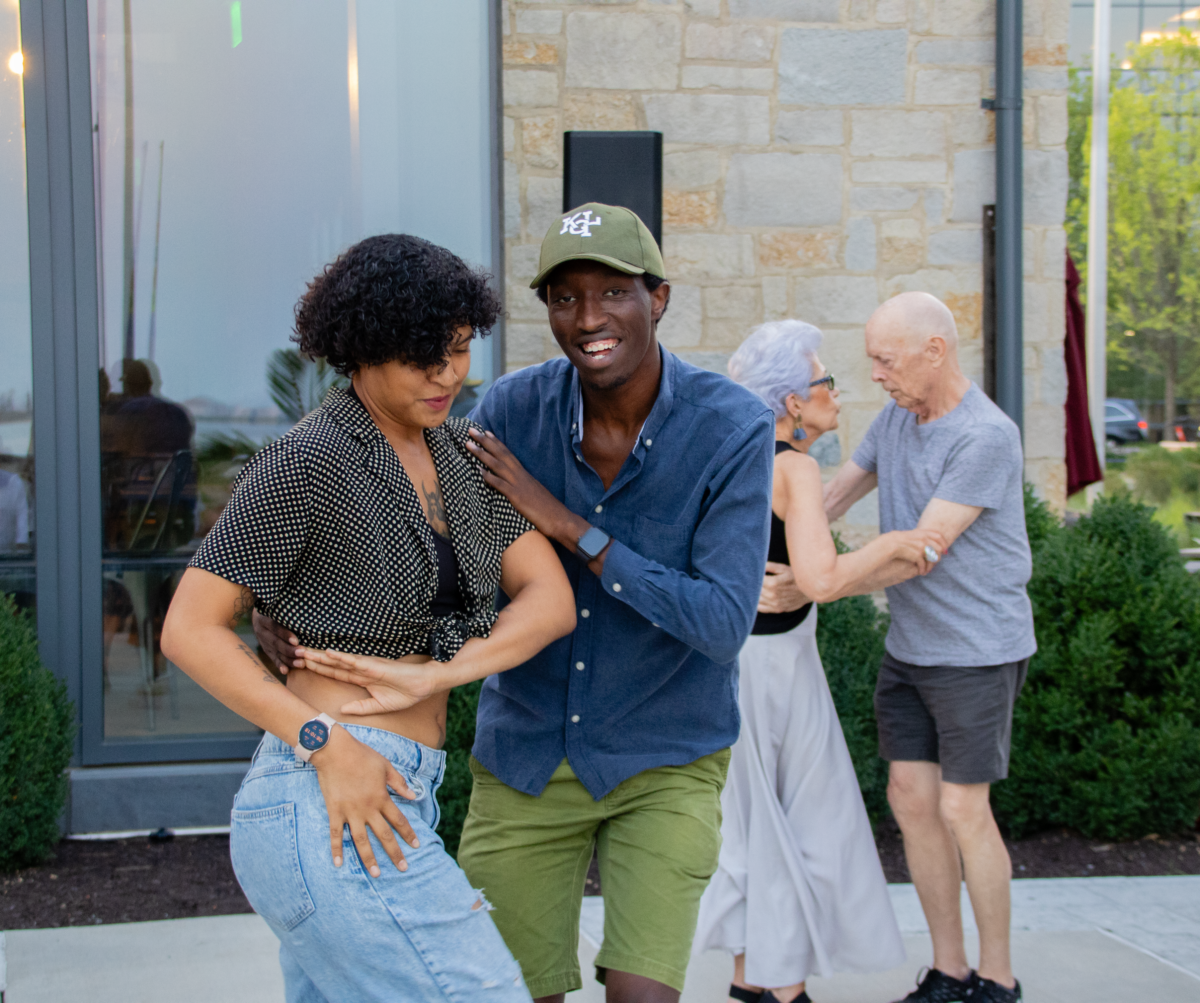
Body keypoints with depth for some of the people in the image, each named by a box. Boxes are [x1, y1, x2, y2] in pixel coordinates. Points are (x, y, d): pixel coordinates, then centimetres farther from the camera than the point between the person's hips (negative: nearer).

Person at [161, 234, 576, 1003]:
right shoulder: (308, 464, -11)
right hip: (330, 807, -8)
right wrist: (327, 743, -19)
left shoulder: (461, 453, 11)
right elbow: (191, 629, -10)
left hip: (381, 803, 8)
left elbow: (551, 599, 5)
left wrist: (433, 676, -12)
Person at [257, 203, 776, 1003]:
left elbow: (723, 624, -26)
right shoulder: (515, 409, -13)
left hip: (665, 762, -2)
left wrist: (565, 522, -29)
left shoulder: (736, 428, -21)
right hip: (528, 756, 3)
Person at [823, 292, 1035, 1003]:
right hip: (910, 649, 7)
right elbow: (833, 497, 17)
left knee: (963, 810, -3)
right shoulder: (896, 420, 7)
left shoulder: (987, 437, -18)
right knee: (911, 798, 5)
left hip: (977, 651, -7)